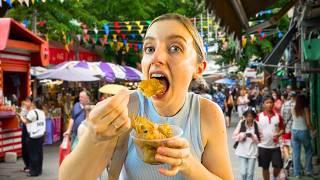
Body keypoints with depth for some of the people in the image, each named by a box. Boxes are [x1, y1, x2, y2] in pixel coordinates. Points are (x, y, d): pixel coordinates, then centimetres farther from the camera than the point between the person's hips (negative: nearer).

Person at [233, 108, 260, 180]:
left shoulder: (256, 125, -7)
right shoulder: (241, 123, -4)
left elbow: (259, 140, -5)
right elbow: (234, 136, 0)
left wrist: (253, 136, -22)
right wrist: (241, 135, -18)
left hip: (252, 151, 0)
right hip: (242, 151, 1)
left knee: (250, 173, 5)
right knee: (243, 172, 0)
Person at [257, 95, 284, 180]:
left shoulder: (278, 116, 1)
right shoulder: (259, 116, -3)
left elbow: (282, 129, 8)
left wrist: (278, 134, -12)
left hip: (275, 146, 1)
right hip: (263, 146, -1)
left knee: (278, 166, 1)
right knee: (265, 167, 8)